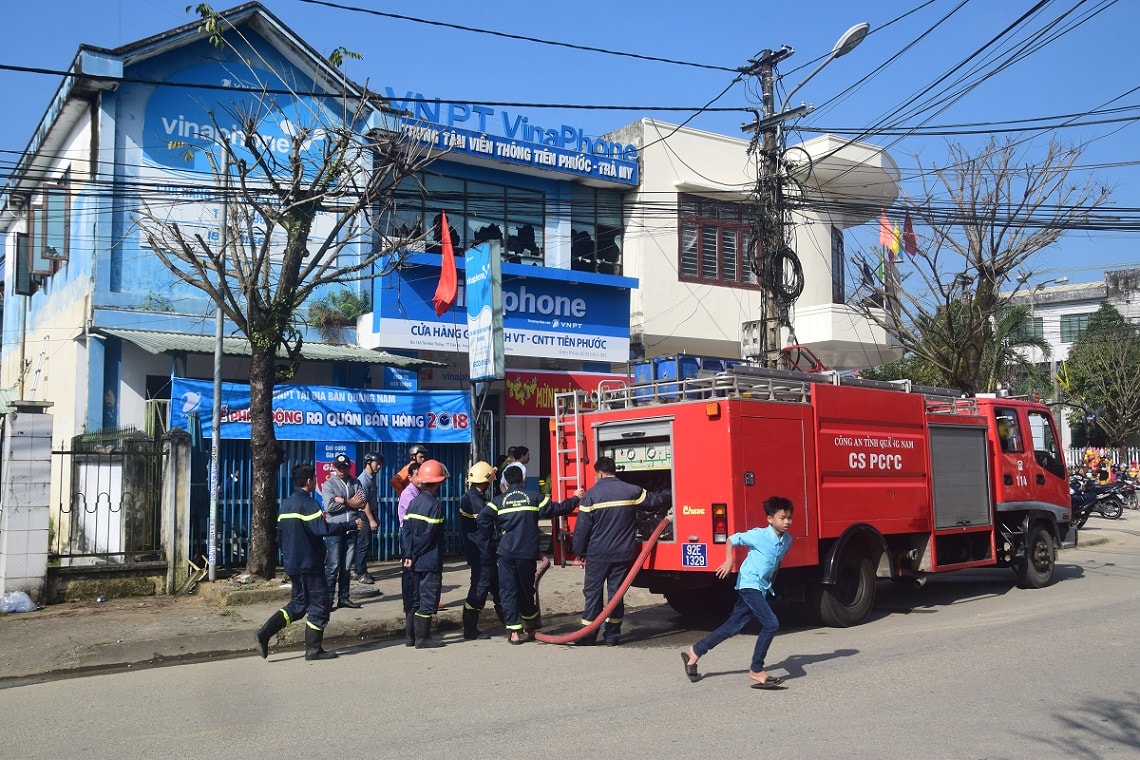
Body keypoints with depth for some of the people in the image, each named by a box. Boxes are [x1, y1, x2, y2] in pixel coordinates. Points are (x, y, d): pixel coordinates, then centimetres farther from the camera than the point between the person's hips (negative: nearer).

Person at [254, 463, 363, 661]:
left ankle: (265, 632, 3)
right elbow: (322, 528, -26)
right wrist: (350, 526, -21)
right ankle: (313, 649, 7)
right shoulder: (307, 503, -15)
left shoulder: (286, 504, 12)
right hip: (309, 563, -9)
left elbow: (280, 535, 16)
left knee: (298, 604, 16)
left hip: (292, 562, 9)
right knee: (318, 604, 2)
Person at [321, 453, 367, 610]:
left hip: (352, 529, 4)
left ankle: (344, 598, 17)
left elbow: (362, 502, -4)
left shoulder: (355, 483, 9)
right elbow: (329, 505, -15)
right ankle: (328, 599, 0)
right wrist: (350, 502, -8)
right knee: (333, 566, -4)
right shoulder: (329, 484, -1)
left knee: (346, 566, 10)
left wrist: (342, 501, -11)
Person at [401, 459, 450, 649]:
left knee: (414, 598, 13)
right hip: (430, 562, -8)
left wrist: (409, 554, -1)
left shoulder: (414, 502, 8)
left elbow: (405, 530, 3)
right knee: (428, 598, -1)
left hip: (416, 562, 8)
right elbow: (428, 536, -17)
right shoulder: (435, 505, -14)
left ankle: (411, 635, 19)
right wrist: (414, 555, -7)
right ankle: (422, 638, 2)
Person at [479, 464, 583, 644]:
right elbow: (557, 509, 1)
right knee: (526, 588, 17)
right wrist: (575, 498, 16)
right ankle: (529, 622, 35)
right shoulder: (534, 497, 0)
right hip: (528, 553, 1)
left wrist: (497, 531, 4)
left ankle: (514, 631, 0)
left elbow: (482, 519, -9)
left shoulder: (499, 500, 1)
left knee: (508, 590, 4)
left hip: (506, 553, 0)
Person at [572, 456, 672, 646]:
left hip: (598, 554, -2)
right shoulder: (632, 491, -2)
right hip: (623, 553, 2)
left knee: (592, 592, 7)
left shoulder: (591, 495, -8)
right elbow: (653, 501, 13)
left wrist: (580, 552, 4)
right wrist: (669, 495, 33)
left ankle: (588, 634, 7)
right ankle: (612, 634, 13)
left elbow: (582, 528, -7)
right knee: (616, 592, 10)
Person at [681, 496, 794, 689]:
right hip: (749, 584, -8)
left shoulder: (787, 540, 5)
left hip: (761, 588, 8)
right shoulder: (758, 535, -15)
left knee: (732, 627, 10)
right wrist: (729, 561, -19)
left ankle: (695, 652, 22)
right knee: (771, 623, -18)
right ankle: (756, 670, -8)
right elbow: (731, 540, -7)